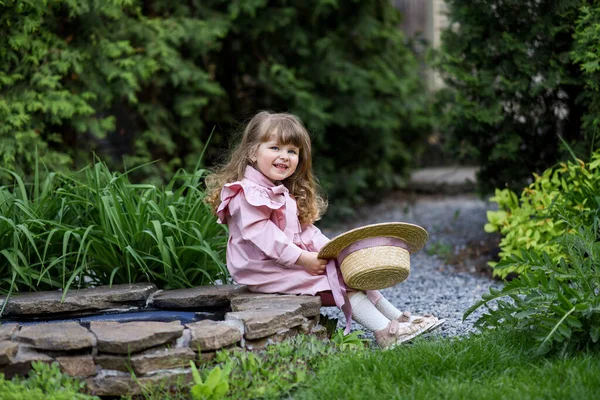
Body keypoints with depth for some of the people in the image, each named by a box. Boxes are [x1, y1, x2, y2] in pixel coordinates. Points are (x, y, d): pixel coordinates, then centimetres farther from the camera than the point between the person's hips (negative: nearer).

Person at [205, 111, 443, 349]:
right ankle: (385, 332, -23)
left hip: (294, 261, 10)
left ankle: (398, 318, 1)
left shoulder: (284, 192, 17)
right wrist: (302, 258, -26)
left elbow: (305, 229, 14)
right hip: (265, 270, -10)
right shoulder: (247, 194, -17)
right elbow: (262, 235, -25)